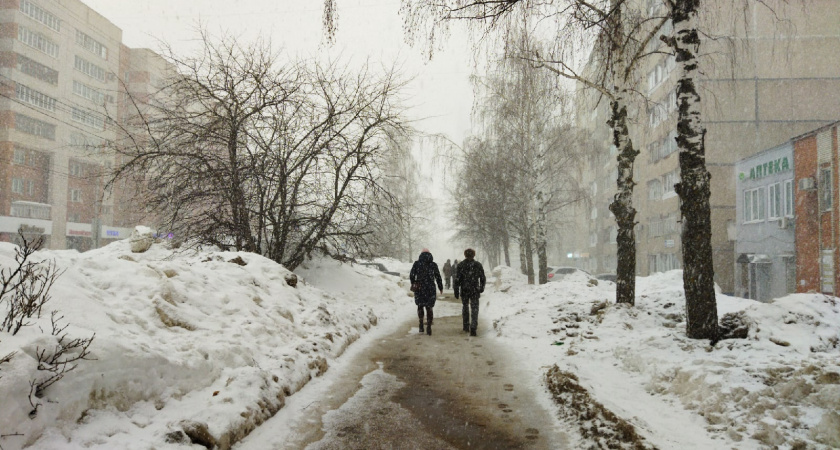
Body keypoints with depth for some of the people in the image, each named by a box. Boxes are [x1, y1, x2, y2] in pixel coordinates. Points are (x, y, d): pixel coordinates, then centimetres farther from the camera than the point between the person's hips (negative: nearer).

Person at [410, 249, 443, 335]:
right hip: (430, 289, 0)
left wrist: (413, 285, 15)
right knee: (429, 307, 8)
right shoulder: (433, 265, 0)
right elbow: (438, 277, 3)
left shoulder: (416, 263, -1)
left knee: (420, 305, 19)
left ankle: (421, 323, 9)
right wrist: (441, 288, 14)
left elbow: (412, 275, -1)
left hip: (419, 289, 0)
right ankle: (429, 327, 2)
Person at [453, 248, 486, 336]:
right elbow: (483, 278, 6)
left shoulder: (461, 265, -3)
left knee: (465, 307, 19)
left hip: (464, 291, 1)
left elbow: (457, 279, -5)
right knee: (474, 309, -1)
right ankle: (473, 328, -14)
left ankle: (466, 326, 27)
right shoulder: (478, 265, 0)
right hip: (475, 291, -1)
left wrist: (456, 290, 0)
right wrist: (482, 287, 22)